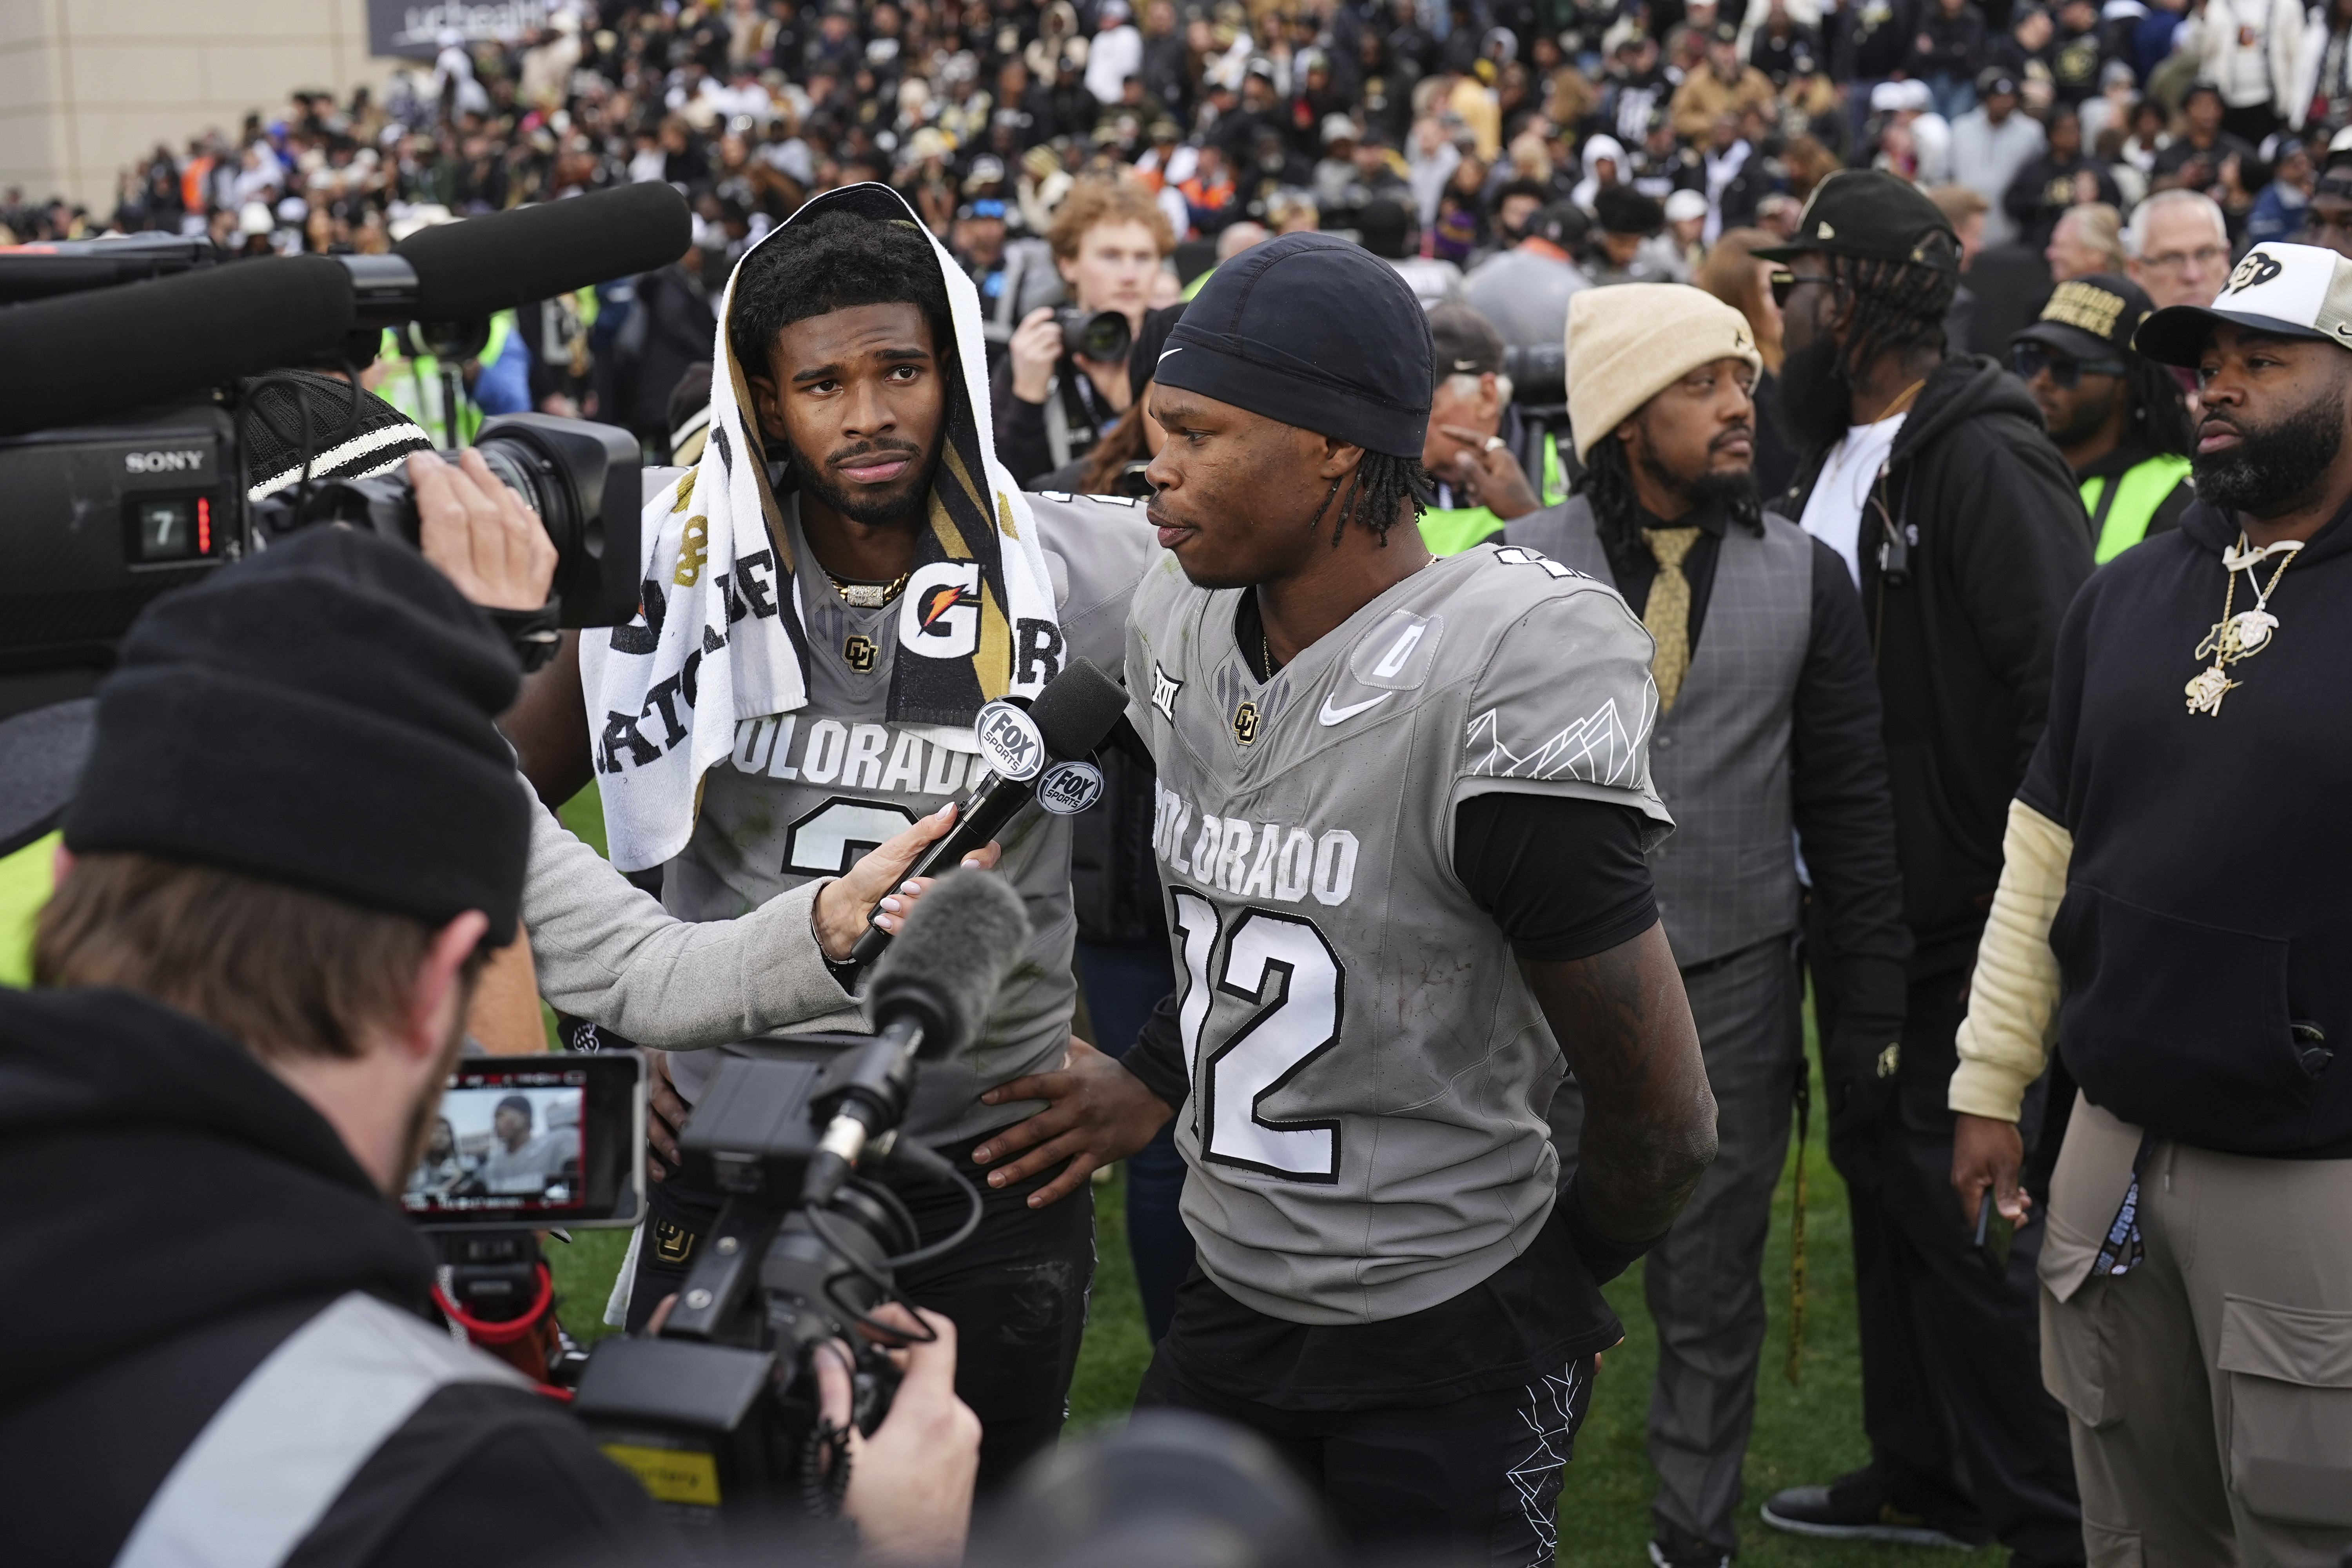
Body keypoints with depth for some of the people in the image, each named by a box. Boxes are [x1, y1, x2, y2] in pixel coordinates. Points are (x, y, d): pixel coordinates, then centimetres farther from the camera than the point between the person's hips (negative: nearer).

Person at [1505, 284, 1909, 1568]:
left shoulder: (1806, 576, 2)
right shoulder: (1520, 568, -3)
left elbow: (1849, 805, 5)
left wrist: (1872, 1006, 3)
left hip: (1736, 987, 1)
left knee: (1713, 1292, 11)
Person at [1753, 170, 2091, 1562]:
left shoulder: (1983, 458, -19)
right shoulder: (1839, 456, 10)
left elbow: (2068, 689, -23)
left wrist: (2020, 894, -22)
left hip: (1962, 923, -9)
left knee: (1966, 1212, -3)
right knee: (1885, 1184, 18)